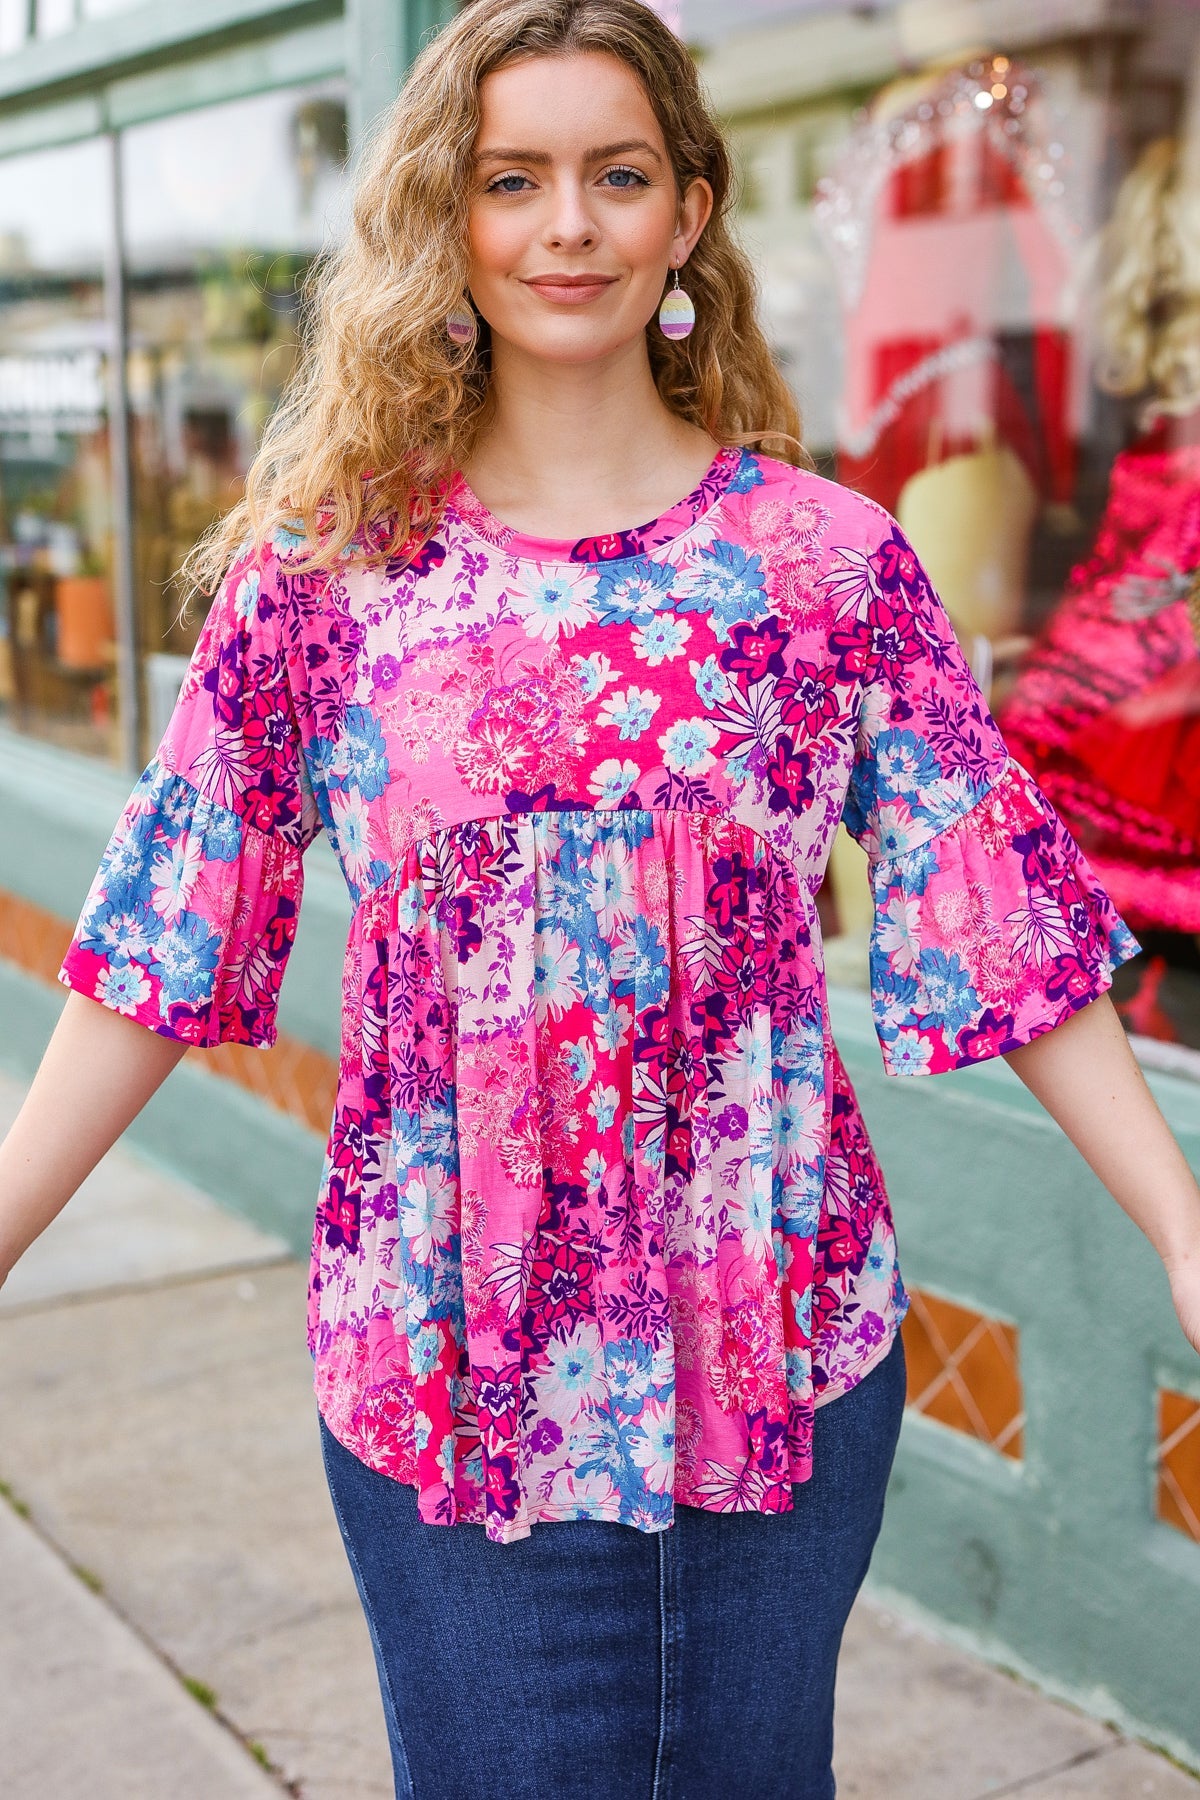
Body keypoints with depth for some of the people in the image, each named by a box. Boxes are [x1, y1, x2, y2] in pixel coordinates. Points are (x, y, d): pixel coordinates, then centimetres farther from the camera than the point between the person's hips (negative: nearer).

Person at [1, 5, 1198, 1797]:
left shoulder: (834, 557, -3)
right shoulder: (324, 565, -3)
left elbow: (1008, 925, -3)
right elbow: (164, 945, -1)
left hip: (781, 1352, 1)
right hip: (444, 1362, 0)